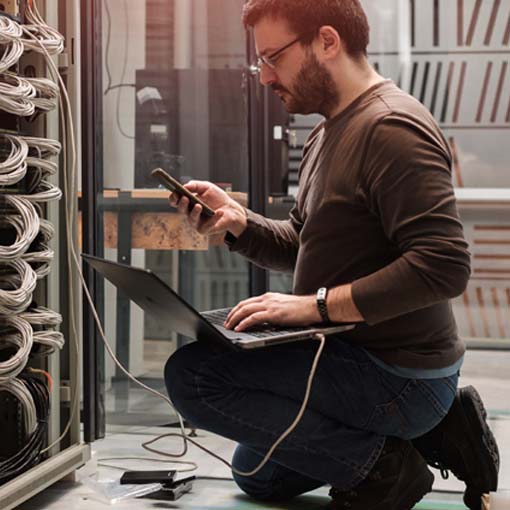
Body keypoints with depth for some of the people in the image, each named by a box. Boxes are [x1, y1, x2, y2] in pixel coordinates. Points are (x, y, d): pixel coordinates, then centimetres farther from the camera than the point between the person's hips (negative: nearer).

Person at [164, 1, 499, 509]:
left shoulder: (392, 128, -21)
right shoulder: (328, 133, 12)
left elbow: (444, 266, -29)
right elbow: (301, 246, 17)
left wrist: (317, 305, -30)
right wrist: (236, 220, -2)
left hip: (398, 379, -11)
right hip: (359, 353, 11)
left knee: (190, 375, -21)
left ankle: (376, 462, -11)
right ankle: (431, 432, 16)